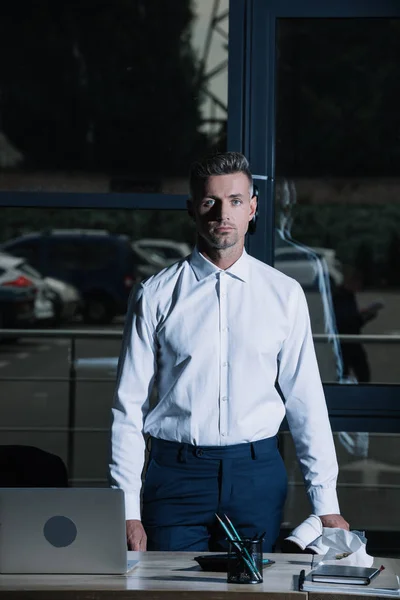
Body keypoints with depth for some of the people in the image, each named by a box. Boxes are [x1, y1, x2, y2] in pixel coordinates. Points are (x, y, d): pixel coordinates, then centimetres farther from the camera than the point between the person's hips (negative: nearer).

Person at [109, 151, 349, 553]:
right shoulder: (155, 295, 1)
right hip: (177, 474, -1)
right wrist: (127, 510, -5)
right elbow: (129, 405, 1)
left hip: (257, 474, 1)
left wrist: (326, 503, 1)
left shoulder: (284, 294, 5)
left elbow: (306, 401, 5)